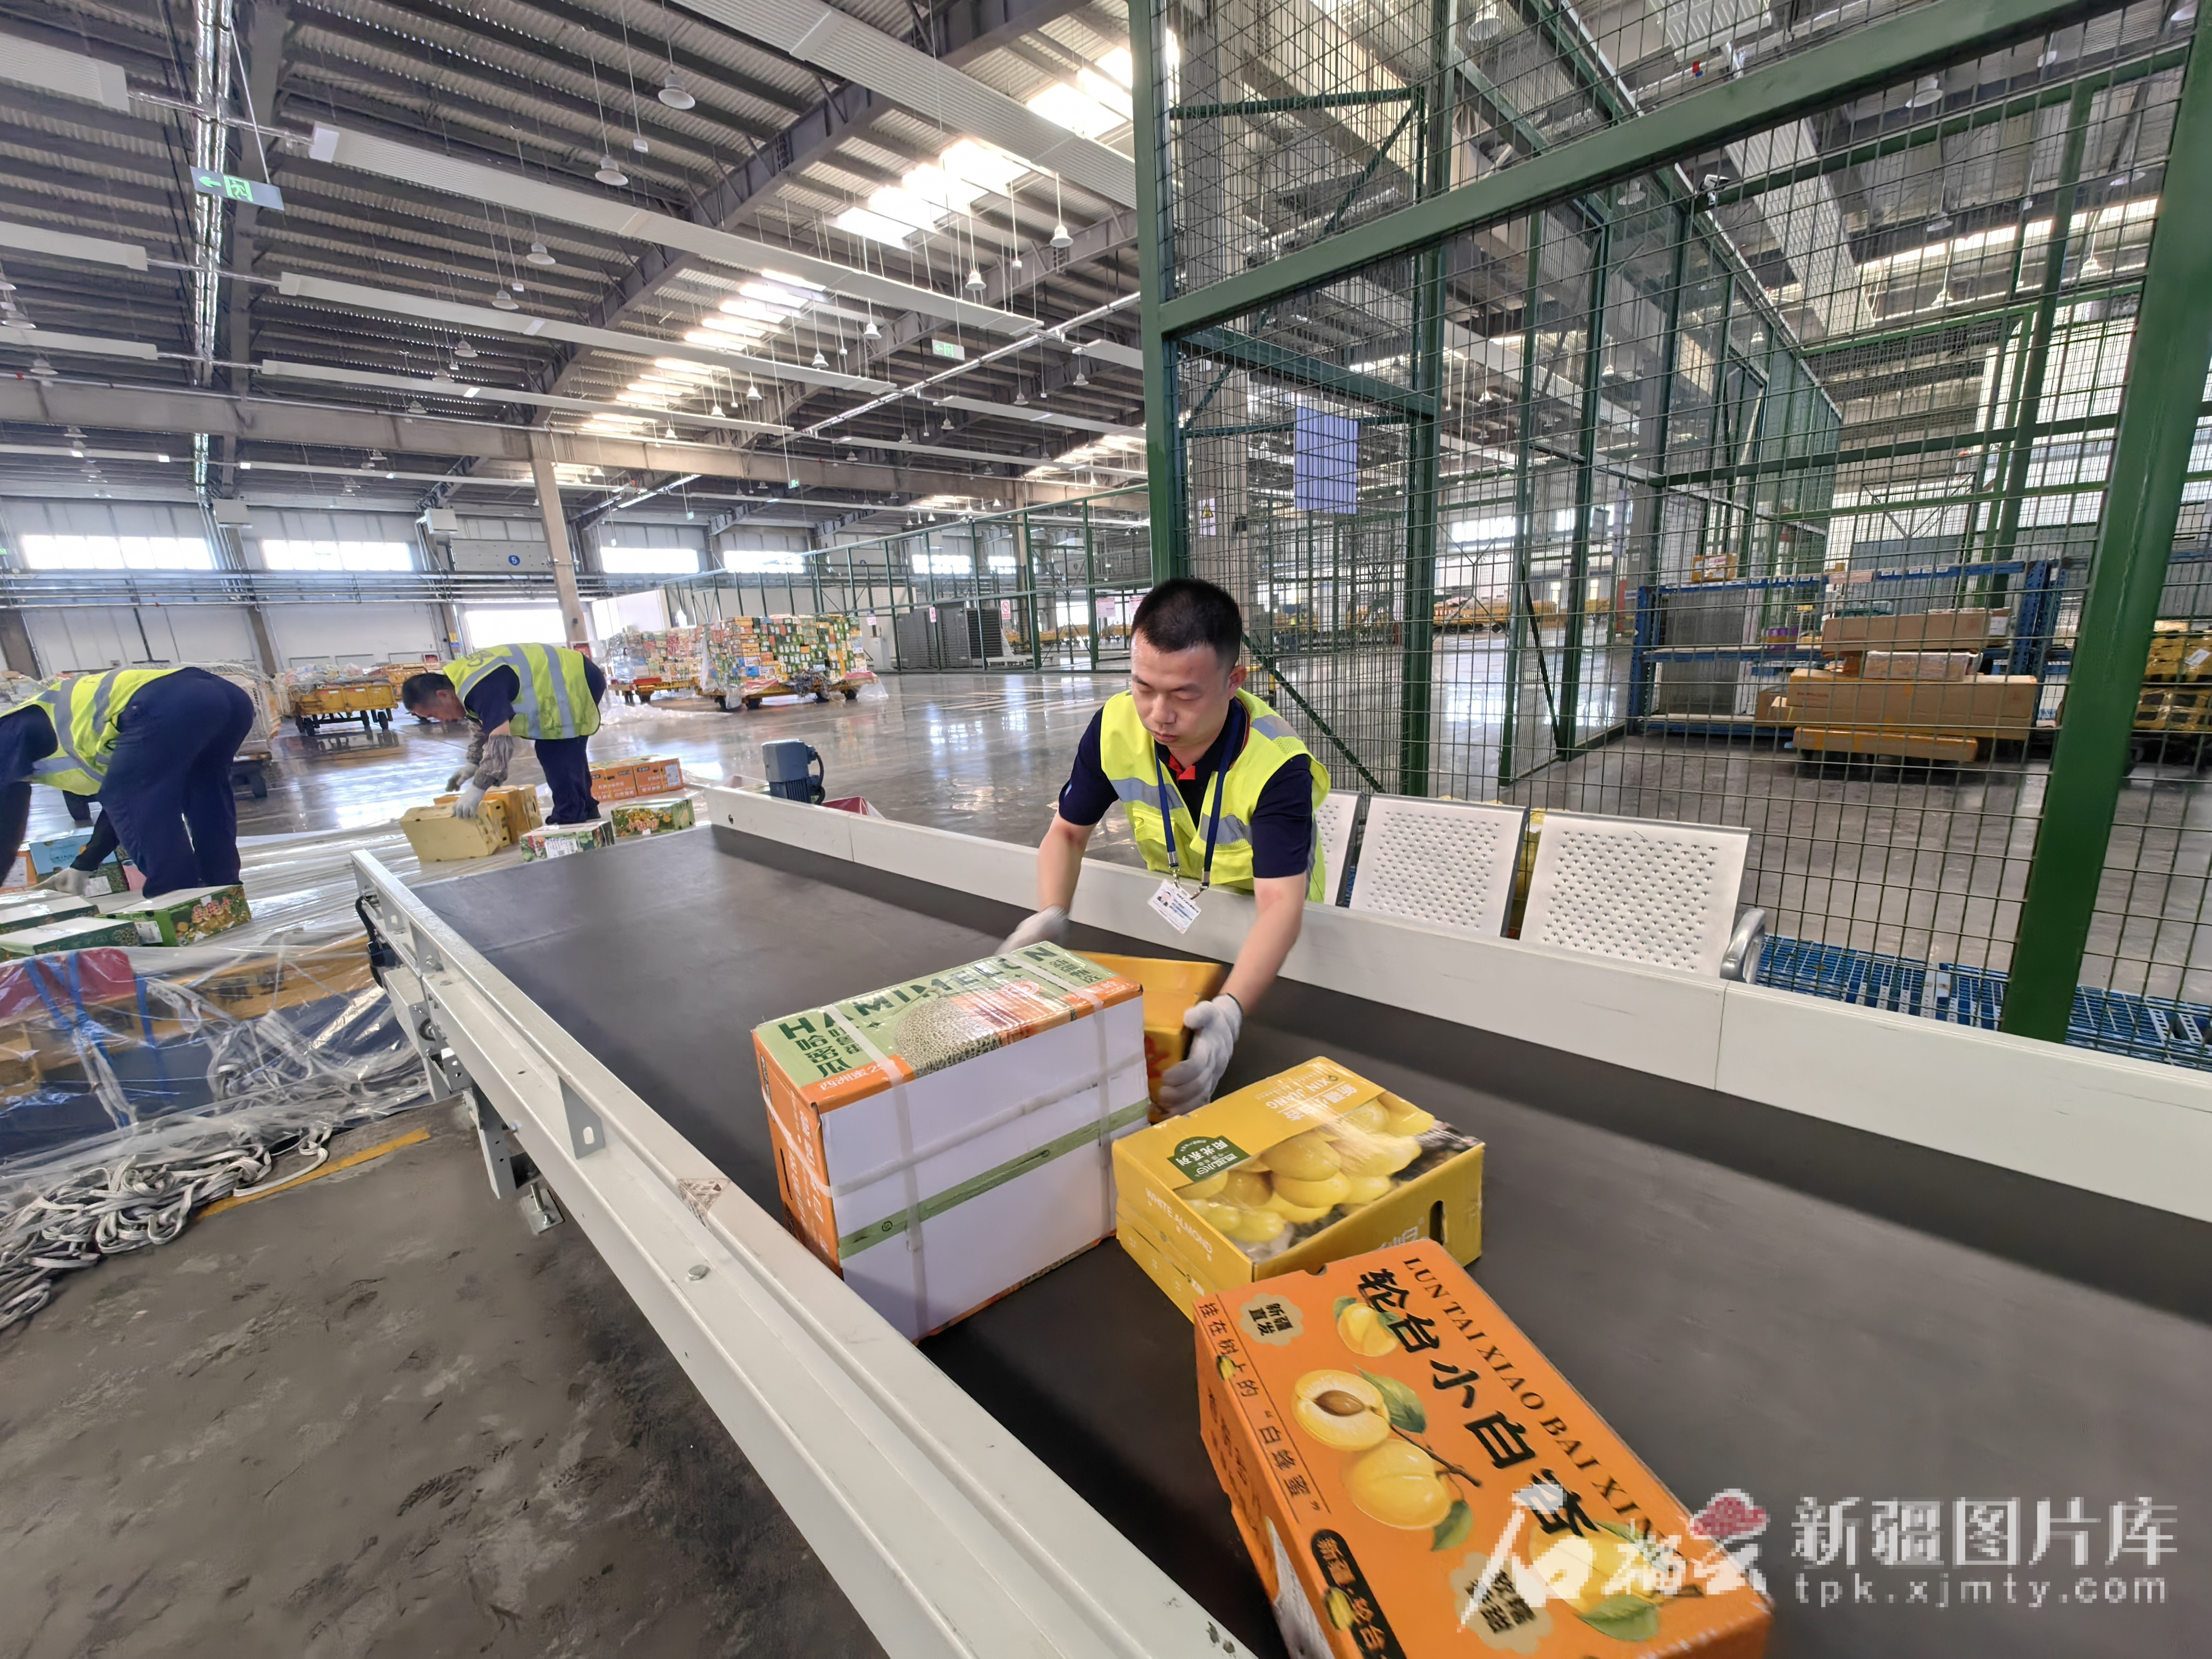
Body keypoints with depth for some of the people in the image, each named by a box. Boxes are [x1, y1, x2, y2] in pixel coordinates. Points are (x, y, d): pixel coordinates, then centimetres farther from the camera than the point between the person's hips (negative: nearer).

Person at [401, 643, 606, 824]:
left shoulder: (481, 688, -26)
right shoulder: (463, 678, 8)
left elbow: (500, 739, -31)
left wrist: (478, 788, -27)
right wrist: (474, 763, 15)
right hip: (576, 679, 11)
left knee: (556, 756, -13)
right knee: (568, 754, 18)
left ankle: (571, 823, -6)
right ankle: (585, 813, 28)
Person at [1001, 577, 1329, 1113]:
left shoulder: (1278, 762, -32)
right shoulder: (1115, 728, -20)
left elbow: (1279, 904, -39)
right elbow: (1067, 832, -8)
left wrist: (1230, 1009, -57)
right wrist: (1050, 917, -28)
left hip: (1259, 925, -3)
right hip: (1173, 910, 3)